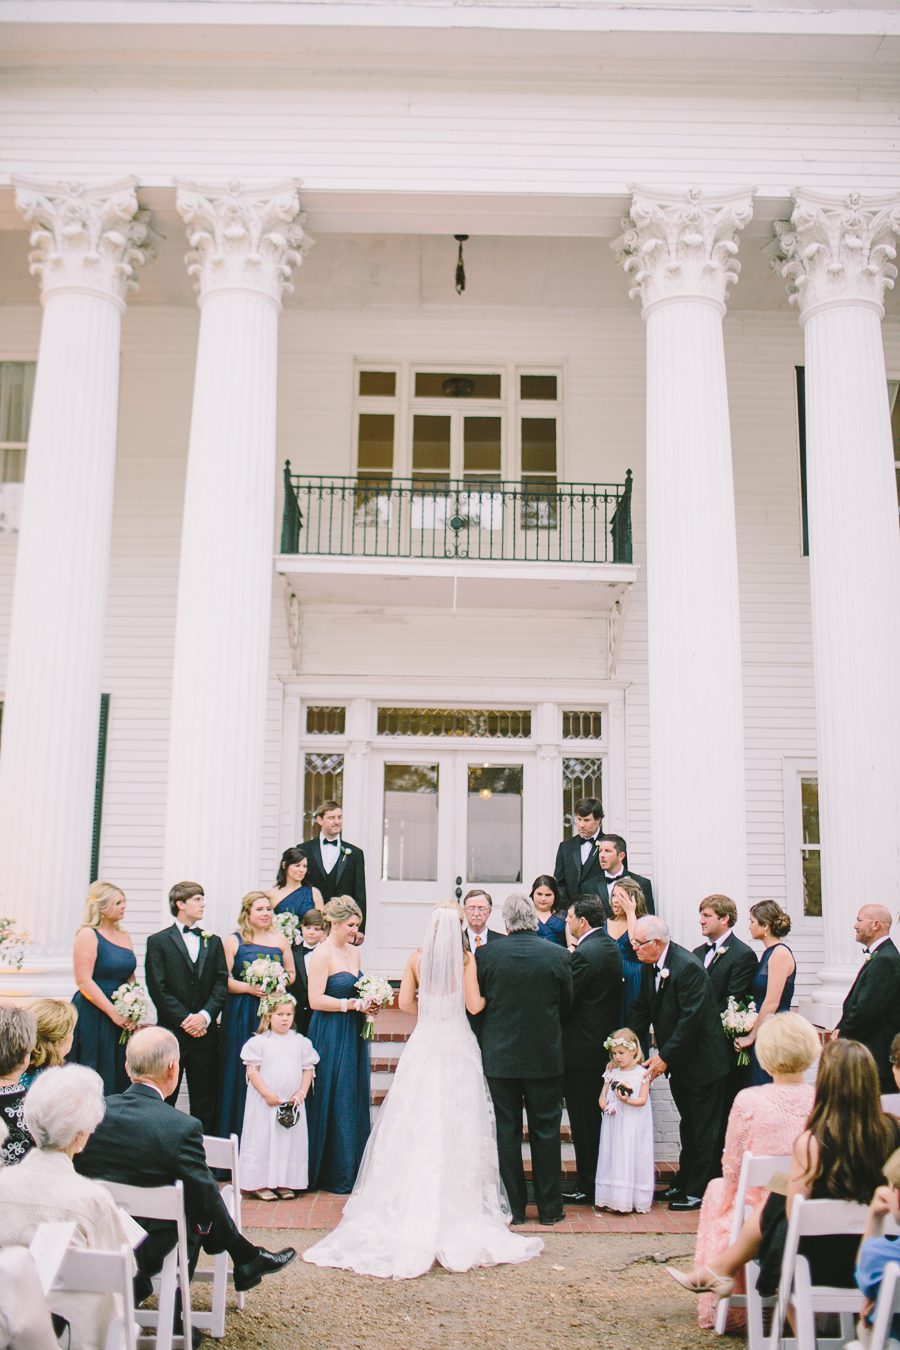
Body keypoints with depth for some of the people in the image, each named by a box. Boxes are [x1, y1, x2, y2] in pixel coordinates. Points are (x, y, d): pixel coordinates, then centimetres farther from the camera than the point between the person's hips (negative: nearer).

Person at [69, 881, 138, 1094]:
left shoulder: (124, 936, 13)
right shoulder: (88, 935, -8)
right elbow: (84, 981, -15)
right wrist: (113, 1013, -16)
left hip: (122, 1020, 7)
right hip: (92, 1019, -7)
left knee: (119, 1080, 7)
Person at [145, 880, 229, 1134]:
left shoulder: (213, 942, 14)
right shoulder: (158, 941, 2)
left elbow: (222, 983, 6)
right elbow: (158, 988, -6)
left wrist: (205, 1015, -9)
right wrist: (185, 1018, -12)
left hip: (205, 1031, 3)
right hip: (171, 1031, -3)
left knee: (205, 1102, 6)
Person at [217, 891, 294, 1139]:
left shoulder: (279, 939, 11)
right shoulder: (233, 940, 2)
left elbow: (291, 972, 16)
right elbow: (224, 980, -4)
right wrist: (249, 988, -16)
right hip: (241, 1014, -2)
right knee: (240, 1068, -1)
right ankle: (237, 1132, 8)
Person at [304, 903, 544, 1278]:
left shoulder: (417, 959, 0)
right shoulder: (466, 959, -6)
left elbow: (405, 1002, 3)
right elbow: (474, 1005, -9)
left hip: (423, 1046, 2)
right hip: (457, 1049, -2)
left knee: (417, 1127, 7)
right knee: (457, 1128, 4)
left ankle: (413, 1207, 11)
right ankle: (457, 1203, 8)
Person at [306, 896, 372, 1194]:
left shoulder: (354, 952, 12)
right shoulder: (322, 954, -12)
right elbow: (316, 1000, -18)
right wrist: (352, 1004, -18)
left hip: (353, 1035, 8)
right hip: (330, 1035, -8)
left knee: (355, 1100, 10)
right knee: (334, 1101, -1)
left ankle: (353, 1169, 19)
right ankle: (334, 1175, 9)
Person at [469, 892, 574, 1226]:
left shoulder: (485, 954, -10)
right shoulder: (558, 955, -8)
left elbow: (476, 1003, 0)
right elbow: (566, 1004, 4)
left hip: (500, 1056, 0)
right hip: (546, 1056, 0)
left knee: (506, 1132, 9)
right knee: (546, 1131, 11)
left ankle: (512, 1207, 15)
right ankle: (550, 1208, 17)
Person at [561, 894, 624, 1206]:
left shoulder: (584, 954, -21)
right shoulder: (611, 948, 8)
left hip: (582, 1050, -9)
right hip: (604, 1046, 9)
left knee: (583, 1121, 1)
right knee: (595, 1116, 17)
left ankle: (587, 1187, 9)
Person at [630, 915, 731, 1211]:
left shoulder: (688, 968, -26)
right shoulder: (651, 966, 1)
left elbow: (691, 1019, -27)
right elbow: (642, 1008, 7)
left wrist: (665, 1057, -23)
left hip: (702, 1062, -9)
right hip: (679, 1062, 9)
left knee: (703, 1130, 3)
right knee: (689, 1125, 20)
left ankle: (698, 1191, 13)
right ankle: (684, 1183, 31)